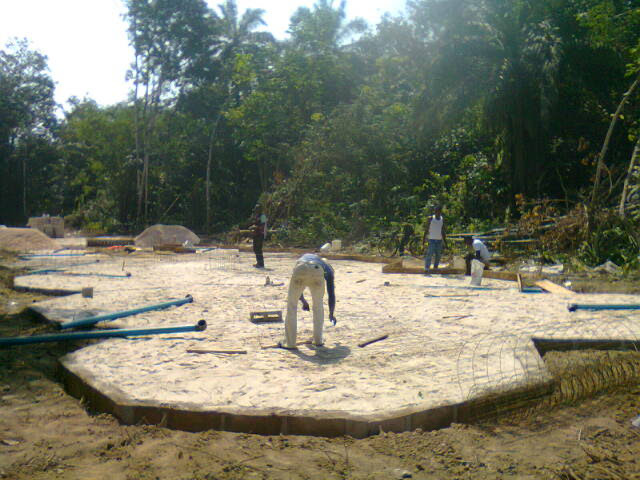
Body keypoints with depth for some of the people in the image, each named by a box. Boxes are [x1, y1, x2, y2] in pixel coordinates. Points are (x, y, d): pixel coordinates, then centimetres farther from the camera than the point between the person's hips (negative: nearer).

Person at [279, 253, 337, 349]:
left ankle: (289, 342, 17)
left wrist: (303, 301, 59)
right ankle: (318, 340, 29)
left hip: (300, 270, 0)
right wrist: (331, 314, 54)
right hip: (317, 273, 0)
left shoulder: (303, 258, 44)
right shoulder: (328, 269, 37)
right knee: (318, 306, 24)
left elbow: (296, 287, 46)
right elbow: (331, 294, 42)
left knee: (291, 306, 15)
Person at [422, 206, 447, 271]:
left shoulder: (442, 219, 10)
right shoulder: (431, 219, -1)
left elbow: (443, 231, 15)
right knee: (429, 254, -12)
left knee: (438, 255, 6)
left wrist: (445, 241, 13)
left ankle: (435, 267, 18)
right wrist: (424, 239, -5)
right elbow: (427, 229, 0)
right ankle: (426, 269, -13)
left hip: (439, 239, 4)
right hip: (431, 239, -4)